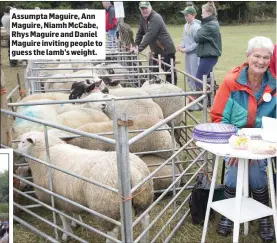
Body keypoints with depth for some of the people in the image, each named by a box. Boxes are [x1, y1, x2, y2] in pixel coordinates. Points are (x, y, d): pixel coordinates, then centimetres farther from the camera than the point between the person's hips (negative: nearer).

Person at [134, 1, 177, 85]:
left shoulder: (156, 18, -20)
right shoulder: (143, 18, 9)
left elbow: (149, 36, -27)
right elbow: (140, 33, 16)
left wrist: (140, 48, -28)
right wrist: (136, 45, 5)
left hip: (166, 50, -9)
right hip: (156, 51, 10)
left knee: (170, 75, -5)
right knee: (155, 73, 16)